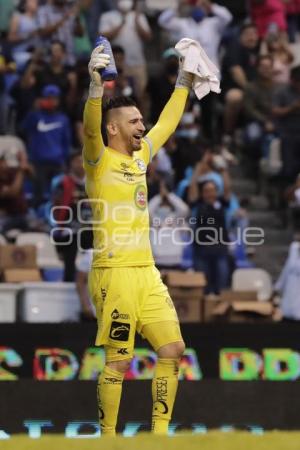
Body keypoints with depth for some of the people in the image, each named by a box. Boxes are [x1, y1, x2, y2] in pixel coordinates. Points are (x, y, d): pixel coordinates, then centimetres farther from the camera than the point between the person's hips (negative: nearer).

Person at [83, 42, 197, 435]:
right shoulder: (99, 160, -5)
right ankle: (108, 437, 4)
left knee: (172, 350, 4)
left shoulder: (141, 156, 16)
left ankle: (159, 433, 12)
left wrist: (185, 79, 29)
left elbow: (168, 121, 28)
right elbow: (90, 127, -25)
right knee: (119, 360, -6)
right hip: (115, 273, -8)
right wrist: (96, 84, -40)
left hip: (147, 272, 8)